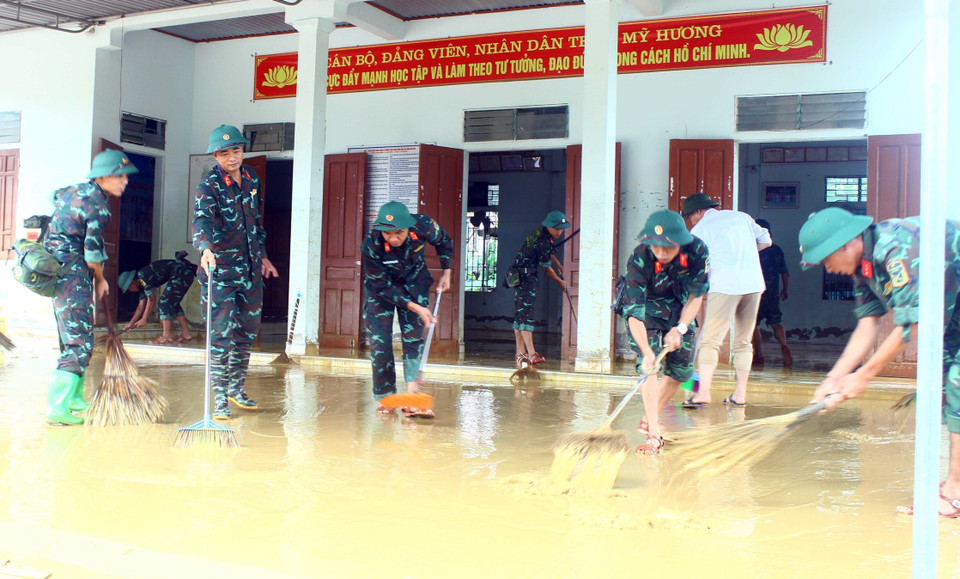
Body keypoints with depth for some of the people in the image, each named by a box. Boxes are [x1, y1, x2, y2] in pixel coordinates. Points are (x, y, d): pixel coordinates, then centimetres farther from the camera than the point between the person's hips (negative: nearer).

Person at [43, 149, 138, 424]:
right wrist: (100, 279, 2)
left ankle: (74, 397, 26)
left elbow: (55, 196, 36)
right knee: (79, 341, -11)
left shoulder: (78, 190, 13)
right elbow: (92, 249, -15)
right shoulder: (99, 206, -15)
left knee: (72, 336, 18)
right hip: (73, 272, -10)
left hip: (54, 266, 10)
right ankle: (58, 406, -17)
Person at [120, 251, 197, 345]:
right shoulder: (142, 282, 19)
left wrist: (144, 319, -3)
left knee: (165, 302, -9)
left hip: (181, 273, -10)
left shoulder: (142, 276, -10)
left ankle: (166, 336, -11)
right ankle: (186, 334, 12)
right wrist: (131, 323, 24)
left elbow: (152, 299, -10)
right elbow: (141, 305, 23)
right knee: (173, 304, 14)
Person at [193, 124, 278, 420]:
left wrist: (262, 256, 21)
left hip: (250, 270, 7)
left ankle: (236, 389, 29)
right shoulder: (209, 186, -14)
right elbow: (202, 220, -33)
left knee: (248, 331, 14)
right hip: (220, 270, -6)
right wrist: (205, 248, -52)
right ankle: (219, 398, 3)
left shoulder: (251, 177, 6)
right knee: (222, 333, -7)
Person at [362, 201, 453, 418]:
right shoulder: (371, 246, -34)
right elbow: (383, 287, -25)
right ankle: (386, 399, 7)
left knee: (414, 338, -8)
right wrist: (415, 308, -29)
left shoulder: (424, 226, -28)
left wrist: (446, 272, -5)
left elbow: (444, 242, -2)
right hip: (381, 288, -2)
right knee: (380, 342, -6)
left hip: (415, 284, 2)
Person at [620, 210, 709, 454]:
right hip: (647, 309, -4)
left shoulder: (697, 251, -26)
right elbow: (634, 312, -36)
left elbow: (696, 295, -11)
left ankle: (649, 418, 25)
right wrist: (646, 351, -47)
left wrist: (680, 329, -20)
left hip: (680, 310, 4)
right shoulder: (639, 260, -33)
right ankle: (654, 433, -23)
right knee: (650, 363, -22)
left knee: (681, 369, 4)